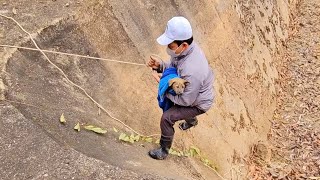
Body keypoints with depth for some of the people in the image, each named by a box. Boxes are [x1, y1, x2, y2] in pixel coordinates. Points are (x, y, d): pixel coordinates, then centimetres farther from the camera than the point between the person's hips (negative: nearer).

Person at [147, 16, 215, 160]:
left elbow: (187, 101, -29)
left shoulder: (191, 71, -45)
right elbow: (173, 66, 0)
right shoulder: (186, 47, -20)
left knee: (167, 117, -15)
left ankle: (164, 151, 10)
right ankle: (191, 120, 61)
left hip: (198, 103, -9)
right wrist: (160, 65, -19)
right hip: (191, 92, 9)